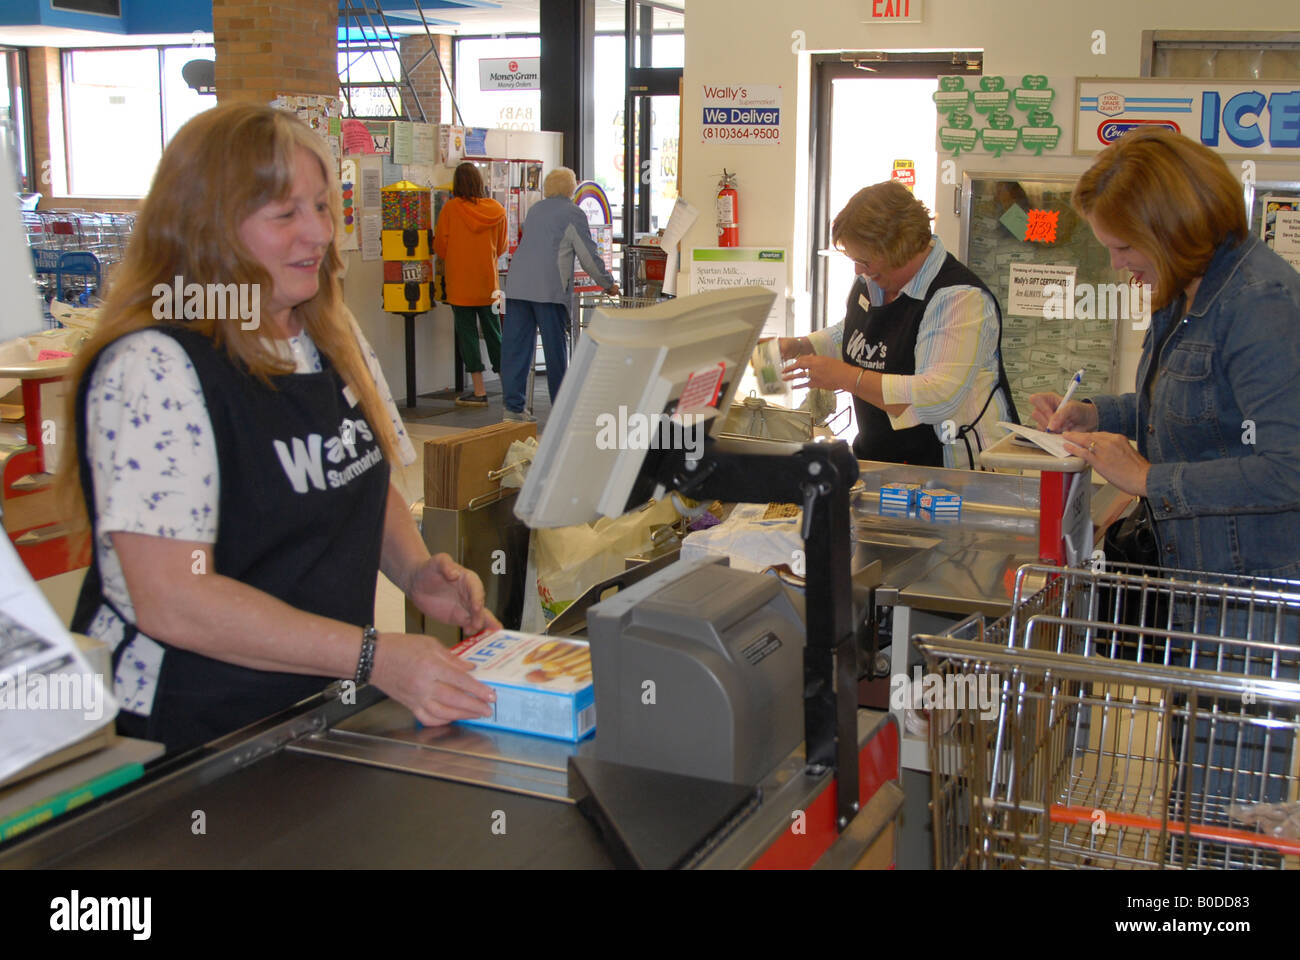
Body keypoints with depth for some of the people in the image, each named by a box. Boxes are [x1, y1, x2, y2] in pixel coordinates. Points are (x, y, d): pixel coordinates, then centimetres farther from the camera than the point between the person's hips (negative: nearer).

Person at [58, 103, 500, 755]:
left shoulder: (335, 340, 10)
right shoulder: (152, 367, -16)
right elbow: (171, 601, -22)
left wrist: (419, 572, 3)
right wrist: (373, 657, -25)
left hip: (322, 712, 7)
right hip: (183, 743, -6)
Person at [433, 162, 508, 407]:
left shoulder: (451, 208, -10)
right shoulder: (497, 210, -2)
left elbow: (440, 248, -3)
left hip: (460, 283, -3)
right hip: (488, 282, 3)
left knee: (467, 332, 2)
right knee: (493, 331, 13)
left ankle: (479, 391, 0)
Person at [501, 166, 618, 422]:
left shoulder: (535, 210, 21)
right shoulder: (572, 213, 1)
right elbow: (588, 255, 2)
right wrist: (608, 284, 14)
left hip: (517, 284, 6)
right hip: (549, 289, -6)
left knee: (516, 346, 3)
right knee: (555, 348, 3)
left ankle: (513, 406, 2)